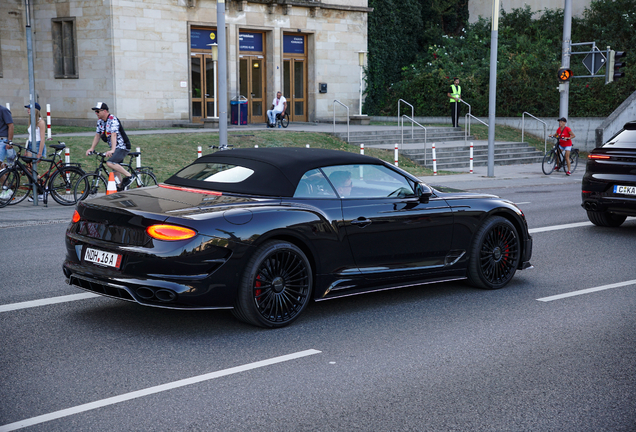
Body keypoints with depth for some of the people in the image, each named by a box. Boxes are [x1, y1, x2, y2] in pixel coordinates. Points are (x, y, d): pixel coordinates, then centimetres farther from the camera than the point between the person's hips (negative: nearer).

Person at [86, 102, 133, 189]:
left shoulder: (113, 120, -21)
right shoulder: (100, 121, 5)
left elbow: (113, 135, -33)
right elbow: (97, 135, 10)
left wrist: (112, 150, -44)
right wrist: (92, 148, 0)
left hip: (122, 147, -9)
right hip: (115, 148, 9)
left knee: (110, 163, -26)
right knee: (116, 171, 10)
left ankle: (129, 176, -14)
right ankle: (121, 188, 20)